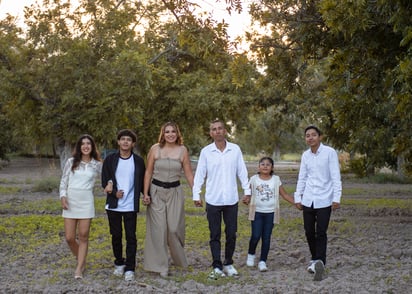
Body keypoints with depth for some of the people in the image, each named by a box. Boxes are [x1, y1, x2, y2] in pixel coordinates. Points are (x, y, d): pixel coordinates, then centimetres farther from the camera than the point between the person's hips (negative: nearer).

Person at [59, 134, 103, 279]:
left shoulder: (97, 164, 5)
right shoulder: (71, 162, 5)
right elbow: (63, 181, 7)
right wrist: (63, 197, -6)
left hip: (86, 202, -1)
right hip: (70, 200, 1)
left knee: (83, 236, -2)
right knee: (69, 237, 0)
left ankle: (79, 268, 7)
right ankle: (81, 260, 26)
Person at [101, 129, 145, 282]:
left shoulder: (138, 161, 2)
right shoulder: (110, 159, 1)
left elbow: (142, 181, 6)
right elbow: (105, 180, 1)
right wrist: (114, 192, -14)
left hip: (131, 206, -1)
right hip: (113, 205, 1)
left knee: (131, 237, 0)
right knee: (116, 236, 10)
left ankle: (130, 269, 6)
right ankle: (119, 263, 28)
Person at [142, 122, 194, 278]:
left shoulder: (182, 150, 2)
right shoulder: (155, 149, 0)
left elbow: (188, 173, 4)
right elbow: (148, 172, 2)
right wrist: (145, 193, -3)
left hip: (175, 192, 0)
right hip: (156, 191, 0)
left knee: (174, 228, -3)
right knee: (158, 228, -1)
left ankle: (179, 259, 22)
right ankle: (161, 265, 8)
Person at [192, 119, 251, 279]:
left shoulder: (235, 149, 0)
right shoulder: (206, 152, -2)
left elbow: (242, 172, 6)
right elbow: (199, 174, 1)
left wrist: (247, 191, 3)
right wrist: (196, 195, -2)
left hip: (231, 199, 1)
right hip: (213, 200, -1)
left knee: (231, 234, 8)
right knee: (215, 235, 4)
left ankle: (228, 264, 23)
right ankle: (217, 267, 10)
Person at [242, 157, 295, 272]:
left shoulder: (276, 180, 1)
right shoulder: (254, 179, -1)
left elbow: (285, 195, 3)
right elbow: (249, 194, -1)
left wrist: (296, 203, -5)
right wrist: (246, 199, -23)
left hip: (270, 213, 1)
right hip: (257, 212, -1)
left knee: (266, 238, 3)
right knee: (256, 236, -7)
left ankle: (262, 261, 13)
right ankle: (251, 254, 20)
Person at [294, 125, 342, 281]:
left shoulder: (330, 152, -7)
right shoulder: (305, 155, 8)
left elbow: (336, 177, -8)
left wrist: (336, 198, -12)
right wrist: (298, 198, 12)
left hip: (324, 200, -4)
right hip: (308, 200, 5)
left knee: (321, 233, -8)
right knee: (309, 232, 8)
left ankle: (319, 263, -10)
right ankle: (315, 260, 25)